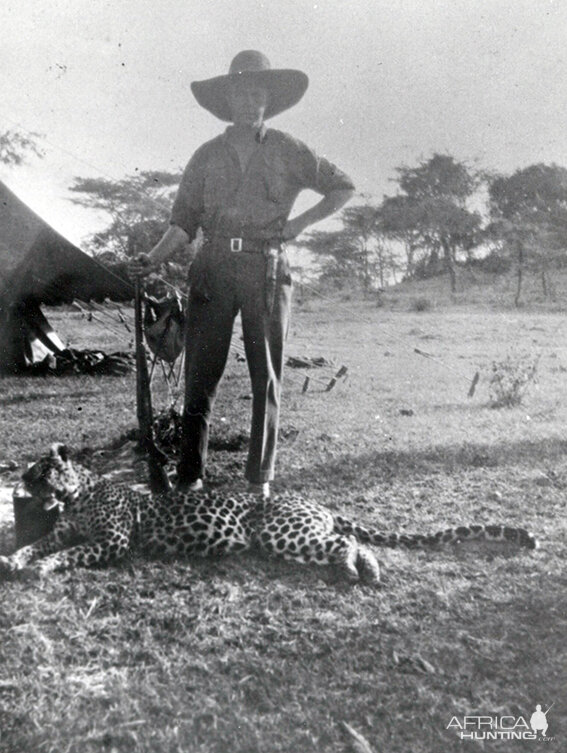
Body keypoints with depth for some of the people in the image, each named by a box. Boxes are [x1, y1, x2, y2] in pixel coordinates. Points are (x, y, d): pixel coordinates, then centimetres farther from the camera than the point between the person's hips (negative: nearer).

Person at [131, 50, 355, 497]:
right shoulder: (207, 156, 14)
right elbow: (184, 221, 10)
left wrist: (301, 222, 3)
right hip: (213, 269, 1)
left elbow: (342, 188, 16)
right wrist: (155, 259, -6)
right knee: (201, 374, -3)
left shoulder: (287, 151, 11)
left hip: (267, 270, -1)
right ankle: (190, 476, 4)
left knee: (267, 376, 0)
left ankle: (261, 478, 9)